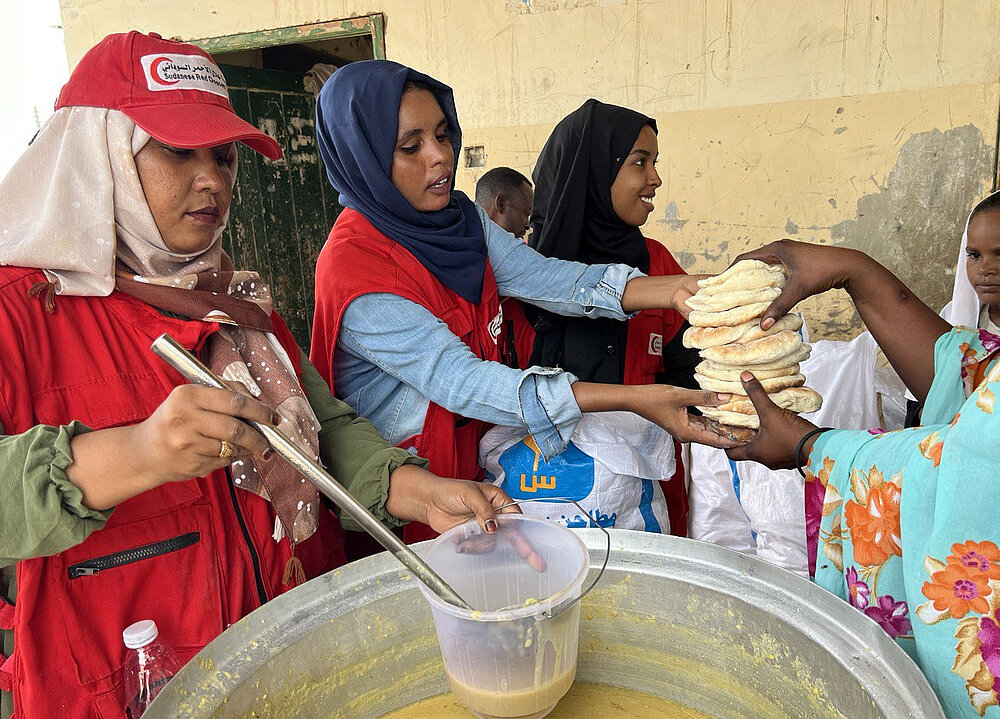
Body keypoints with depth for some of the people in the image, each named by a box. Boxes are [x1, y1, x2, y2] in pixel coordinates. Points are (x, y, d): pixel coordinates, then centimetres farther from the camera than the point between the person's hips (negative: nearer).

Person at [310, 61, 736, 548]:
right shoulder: (352, 269, -21)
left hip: (474, 448, 7)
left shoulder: (459, 217, 3)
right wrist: (633, 399, -34)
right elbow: (457, 379, -28)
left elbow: (541, 276, -9)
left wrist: (672, 290, -25)